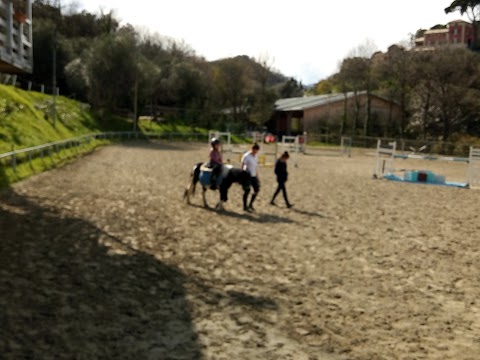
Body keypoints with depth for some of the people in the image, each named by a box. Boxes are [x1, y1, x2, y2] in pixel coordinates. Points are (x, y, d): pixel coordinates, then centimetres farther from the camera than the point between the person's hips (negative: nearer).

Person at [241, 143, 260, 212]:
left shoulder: (255, 156, 10)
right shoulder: (246, 156, -13)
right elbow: (242, 166, -12)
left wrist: (257, 176, 16)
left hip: (253, 176, 7)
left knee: (257, 190, 6)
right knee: (247, 191, -1)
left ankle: (250, 204, 21)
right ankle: (245, 206, 11)